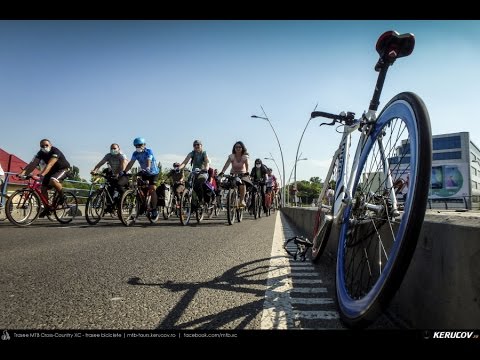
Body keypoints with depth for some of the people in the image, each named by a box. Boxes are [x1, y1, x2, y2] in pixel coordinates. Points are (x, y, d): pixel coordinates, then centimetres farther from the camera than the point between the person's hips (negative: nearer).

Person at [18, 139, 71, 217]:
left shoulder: (55, 151, -25)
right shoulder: (40, 153, -7)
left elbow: (50, 164, -39)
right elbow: (33, 164, -19)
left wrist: (42, 174, -54)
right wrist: (23, 173, -33)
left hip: (63, 169, -7)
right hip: (52, 170, 7)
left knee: (53, 180, -36)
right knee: (43, 188, -5)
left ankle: (62, 197, -14)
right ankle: (47, 208, 9)